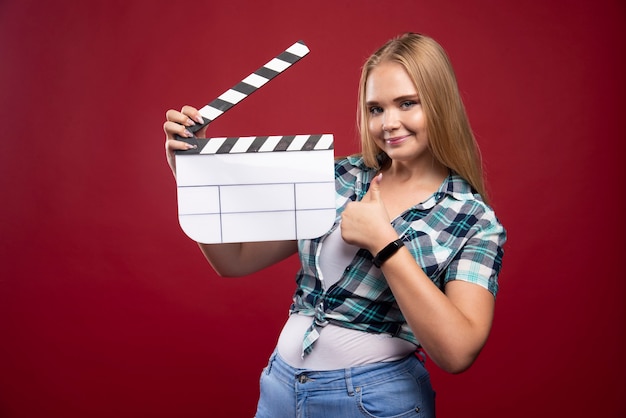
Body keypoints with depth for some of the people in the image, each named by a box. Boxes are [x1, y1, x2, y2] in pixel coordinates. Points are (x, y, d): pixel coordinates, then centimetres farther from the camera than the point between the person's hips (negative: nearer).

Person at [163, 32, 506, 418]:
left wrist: (382, 242, -22)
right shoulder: (339, 177, -2)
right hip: (280, 384, 4)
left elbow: (457, 352, -20)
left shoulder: (475, 221, -9)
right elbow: (235, 260, -2)